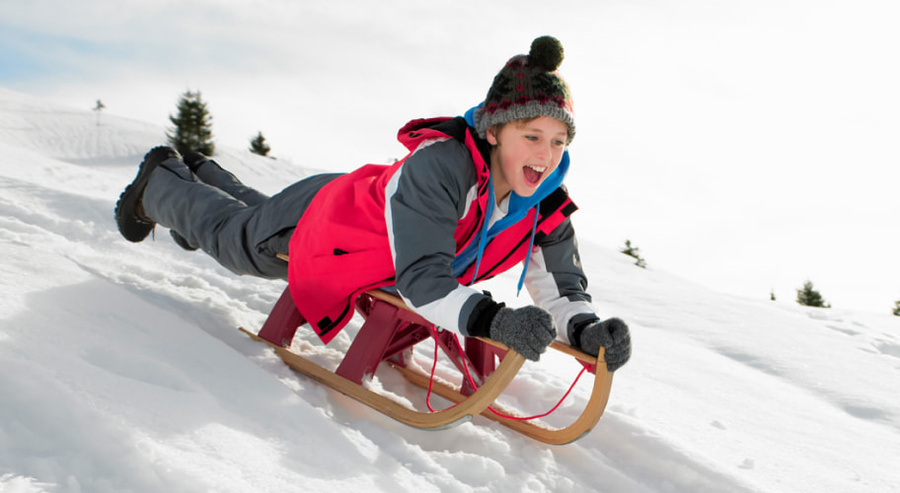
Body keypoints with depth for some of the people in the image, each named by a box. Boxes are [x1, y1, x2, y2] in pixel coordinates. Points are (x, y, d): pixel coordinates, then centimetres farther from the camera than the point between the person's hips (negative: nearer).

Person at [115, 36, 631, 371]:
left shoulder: (545, 208, -25)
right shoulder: (439, 165, -45)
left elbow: (562, 286, -21)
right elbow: (422, 278, -50)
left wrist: (587, 327, -42)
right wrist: (492, 320, -64)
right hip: (318, 225, -6)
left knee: (258, 209, 36)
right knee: (230, 233, 25)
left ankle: (202, 172, 66)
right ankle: (161, 182, 55)